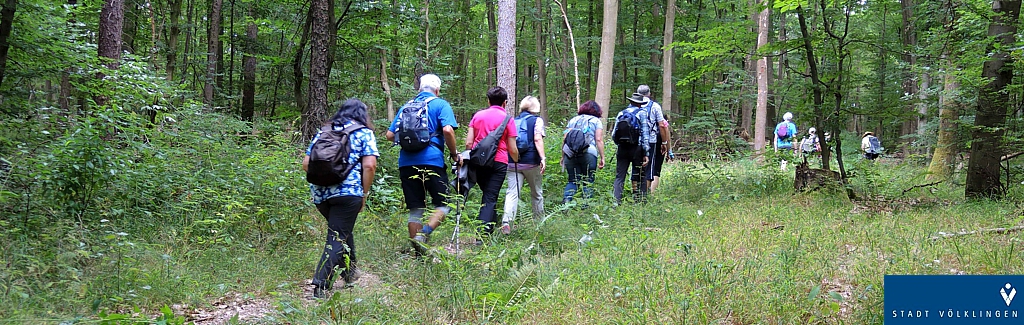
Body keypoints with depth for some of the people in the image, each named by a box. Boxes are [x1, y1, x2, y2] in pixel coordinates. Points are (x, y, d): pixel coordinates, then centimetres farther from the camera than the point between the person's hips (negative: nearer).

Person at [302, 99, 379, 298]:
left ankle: (349, 272, 36)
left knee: (342, 230, 25)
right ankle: (321, 285, -9)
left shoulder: (323, 132, 20)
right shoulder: (364, 133, 7)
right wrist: (364, 195, 2)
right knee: (337, 238, -1)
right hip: (348, 192, -5)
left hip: (319, 193, 5)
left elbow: (306, 164, 15)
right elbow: (369, 165, -6)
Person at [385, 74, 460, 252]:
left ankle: (418, 251, 8)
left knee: (415, 209, 9)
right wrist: (454, 153, 0)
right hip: (432, 161, -5)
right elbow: (448, 130, -13)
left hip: (406, 162, 5)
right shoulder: (440, 104, 4)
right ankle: (425, 231, -21)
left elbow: (390, 135, 17)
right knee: (442, 204, 5)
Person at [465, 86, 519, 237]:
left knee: (487, 194, 21)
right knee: (490, 198, -3)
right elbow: (512, 149, 0)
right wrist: (516, 161, 19)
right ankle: (483, 234, -14)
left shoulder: (478, 115, 9)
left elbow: (468, 143, 4)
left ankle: (488, 229, 19)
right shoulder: (508, 120, 0)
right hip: (498, 162, -3)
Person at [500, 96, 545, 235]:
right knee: (537, 193, 15)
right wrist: (542, 158, -18)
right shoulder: (537, 120, 1)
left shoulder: (514, 121, 14)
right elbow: (537, 139, -13)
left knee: (512, 192, -6)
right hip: (531, 162, -3)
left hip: (513, 162, 3)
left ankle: (506, 222, -25)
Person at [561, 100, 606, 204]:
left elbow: (564, 140, 16)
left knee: (572, 181, 9)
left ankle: (566, 200, -12)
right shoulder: (596, 121, 14)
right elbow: (599, 140, 3)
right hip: (589, 153, -3)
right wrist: (602, 158, 3)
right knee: (588, 182, 4)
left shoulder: (573, 120, 23)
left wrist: (563, 157, 19)